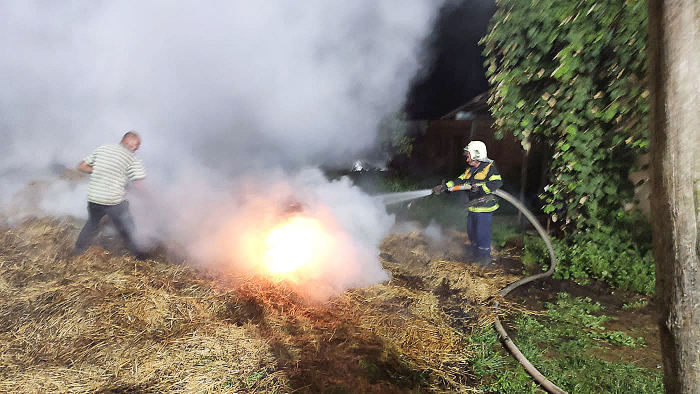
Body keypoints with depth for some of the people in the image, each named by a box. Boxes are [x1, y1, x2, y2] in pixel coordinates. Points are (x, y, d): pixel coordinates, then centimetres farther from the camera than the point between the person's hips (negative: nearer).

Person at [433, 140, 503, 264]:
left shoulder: (490, 168, -13)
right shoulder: (470, 170, 13)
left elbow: (497, 182, -25)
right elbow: (459, 181, 10)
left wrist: (480, 188, -29)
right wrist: (444, 187, 0)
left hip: (484, 207, -9)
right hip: (473, 207, 9)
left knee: (482, 233, -3)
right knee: (471, 231, 19)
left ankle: (484, 255, 11)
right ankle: (473, 250, 36)